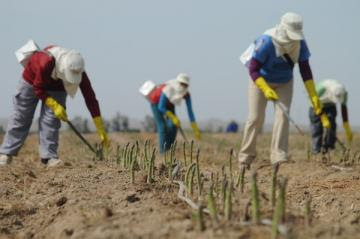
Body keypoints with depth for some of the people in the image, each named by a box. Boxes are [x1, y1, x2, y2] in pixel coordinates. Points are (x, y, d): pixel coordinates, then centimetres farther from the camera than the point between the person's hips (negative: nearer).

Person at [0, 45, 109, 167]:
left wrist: (101, 129, -30)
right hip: (32, 82, -2)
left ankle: (49, 157, -9)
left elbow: (90, 97, -29)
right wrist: (55, 106, -36)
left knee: (51, 120, -12)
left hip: (56, 87, 2)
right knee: (21, 119, 1)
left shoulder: (79, 72, -32)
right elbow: (38, 89, -28)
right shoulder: (46, 63, -43)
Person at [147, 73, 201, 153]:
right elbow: (161, 107, -31)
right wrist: (173, 117, -35)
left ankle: (168, 148, 4)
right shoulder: (168, 89, -39)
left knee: (174, 125, -10)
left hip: (169, 104, 5)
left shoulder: (186, 94, -26)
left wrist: (195, 129, -24)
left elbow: (190, 110, -21)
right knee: (162, 126, -17)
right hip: (156, 102, -5)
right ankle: (163, 150, -12)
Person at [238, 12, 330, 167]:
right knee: (255, 117, -6)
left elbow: (305, 71, -10)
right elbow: (253, 69, -27)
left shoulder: (300, 44, -18)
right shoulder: (266, 42, -31)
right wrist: (266, 90, -40)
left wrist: (314, 97, -14)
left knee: (283, 115, -12)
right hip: (260, 80, -3)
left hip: (284, 83, 3)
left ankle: (279, 156, -12)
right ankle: (245, 157, 6)